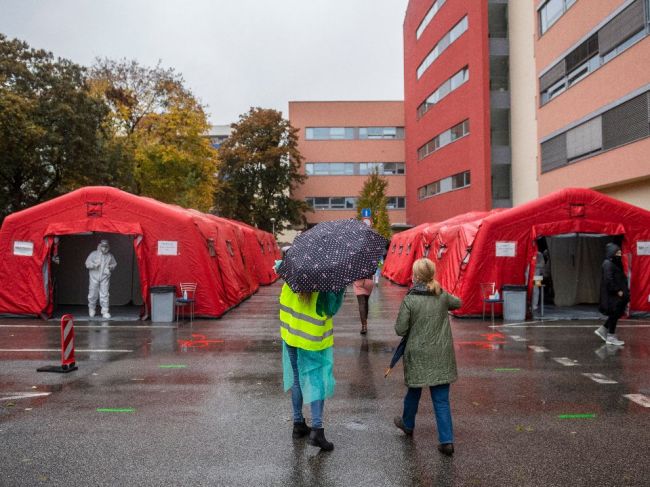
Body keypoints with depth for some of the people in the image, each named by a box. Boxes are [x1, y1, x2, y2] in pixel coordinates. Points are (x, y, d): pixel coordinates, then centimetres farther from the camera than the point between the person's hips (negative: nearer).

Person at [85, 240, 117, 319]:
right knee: (93, 294, 5)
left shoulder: (110, 256, 7)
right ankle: (91, 310, 26)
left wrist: (110, 267, -5)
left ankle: (105, 312, -2)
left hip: (105, 278, 1)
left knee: (104, 295, -5)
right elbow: (87, 264, 0)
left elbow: (114, 264, 16)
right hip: (94, 277, 0)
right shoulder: (93, 254, 2)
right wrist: (94, 265, -18)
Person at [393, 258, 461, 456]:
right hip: (442, 356, 2)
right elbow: (457, 303, 20)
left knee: (413, 392, 20)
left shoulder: (410, 300, -15)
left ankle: (408, 424, 42)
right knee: (441, 399, 7)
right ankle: (447, 440, 4)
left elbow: (400, 330, -11)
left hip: (417, 355, -2)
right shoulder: (443, 296, -3)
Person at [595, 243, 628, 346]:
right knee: (614, 314, -2)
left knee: (617, 313, 13)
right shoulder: (608, 264, -16)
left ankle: (603, 329, 22)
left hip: (615, 293, 9)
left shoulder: (615, 263, 12)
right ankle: (611, 337, 8)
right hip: (611, 294, -9)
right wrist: (617, 291, -19)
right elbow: (608, 280, -23)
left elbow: (620, 278, 15)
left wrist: (624, 290, 6)